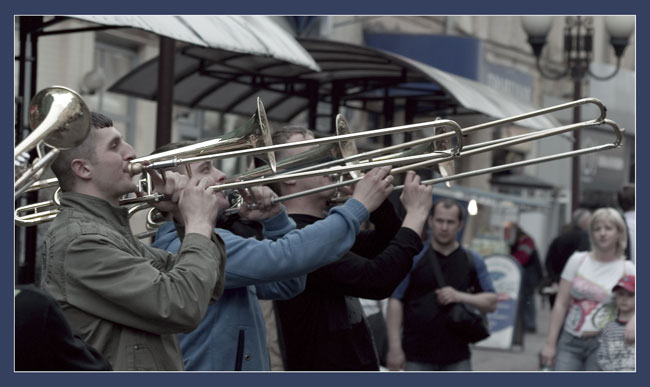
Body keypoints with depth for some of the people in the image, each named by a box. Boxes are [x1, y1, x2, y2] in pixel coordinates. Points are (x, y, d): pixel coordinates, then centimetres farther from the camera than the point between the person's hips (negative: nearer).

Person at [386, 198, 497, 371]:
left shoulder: (472, 261, 8)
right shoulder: (414, 258, -1)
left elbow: (491, 302, 6)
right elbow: (395, 301, -5)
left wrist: (459, 296, -12)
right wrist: (395, 347, -12)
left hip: (457, 357, 3)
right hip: (417, 356, -2)